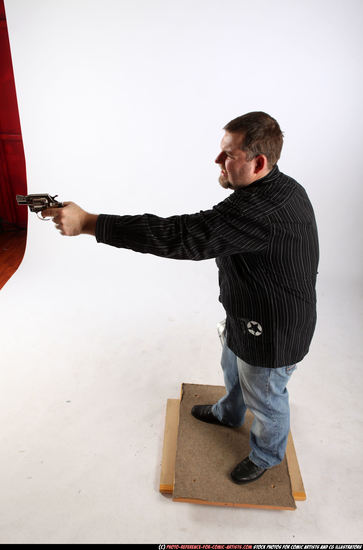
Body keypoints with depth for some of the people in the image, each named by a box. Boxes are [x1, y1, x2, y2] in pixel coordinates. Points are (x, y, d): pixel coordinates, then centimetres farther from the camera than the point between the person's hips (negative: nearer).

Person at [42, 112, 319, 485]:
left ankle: (267, 455, 49)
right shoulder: (281, 188, -3)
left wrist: (88, 223, -40)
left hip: (272, 334, -9)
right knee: (233, 370, 32)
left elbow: (180, 235, -43)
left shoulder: (262, 208, -38)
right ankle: (228, 414, 63)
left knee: (264, 398, 18)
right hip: (247, 317, 10)